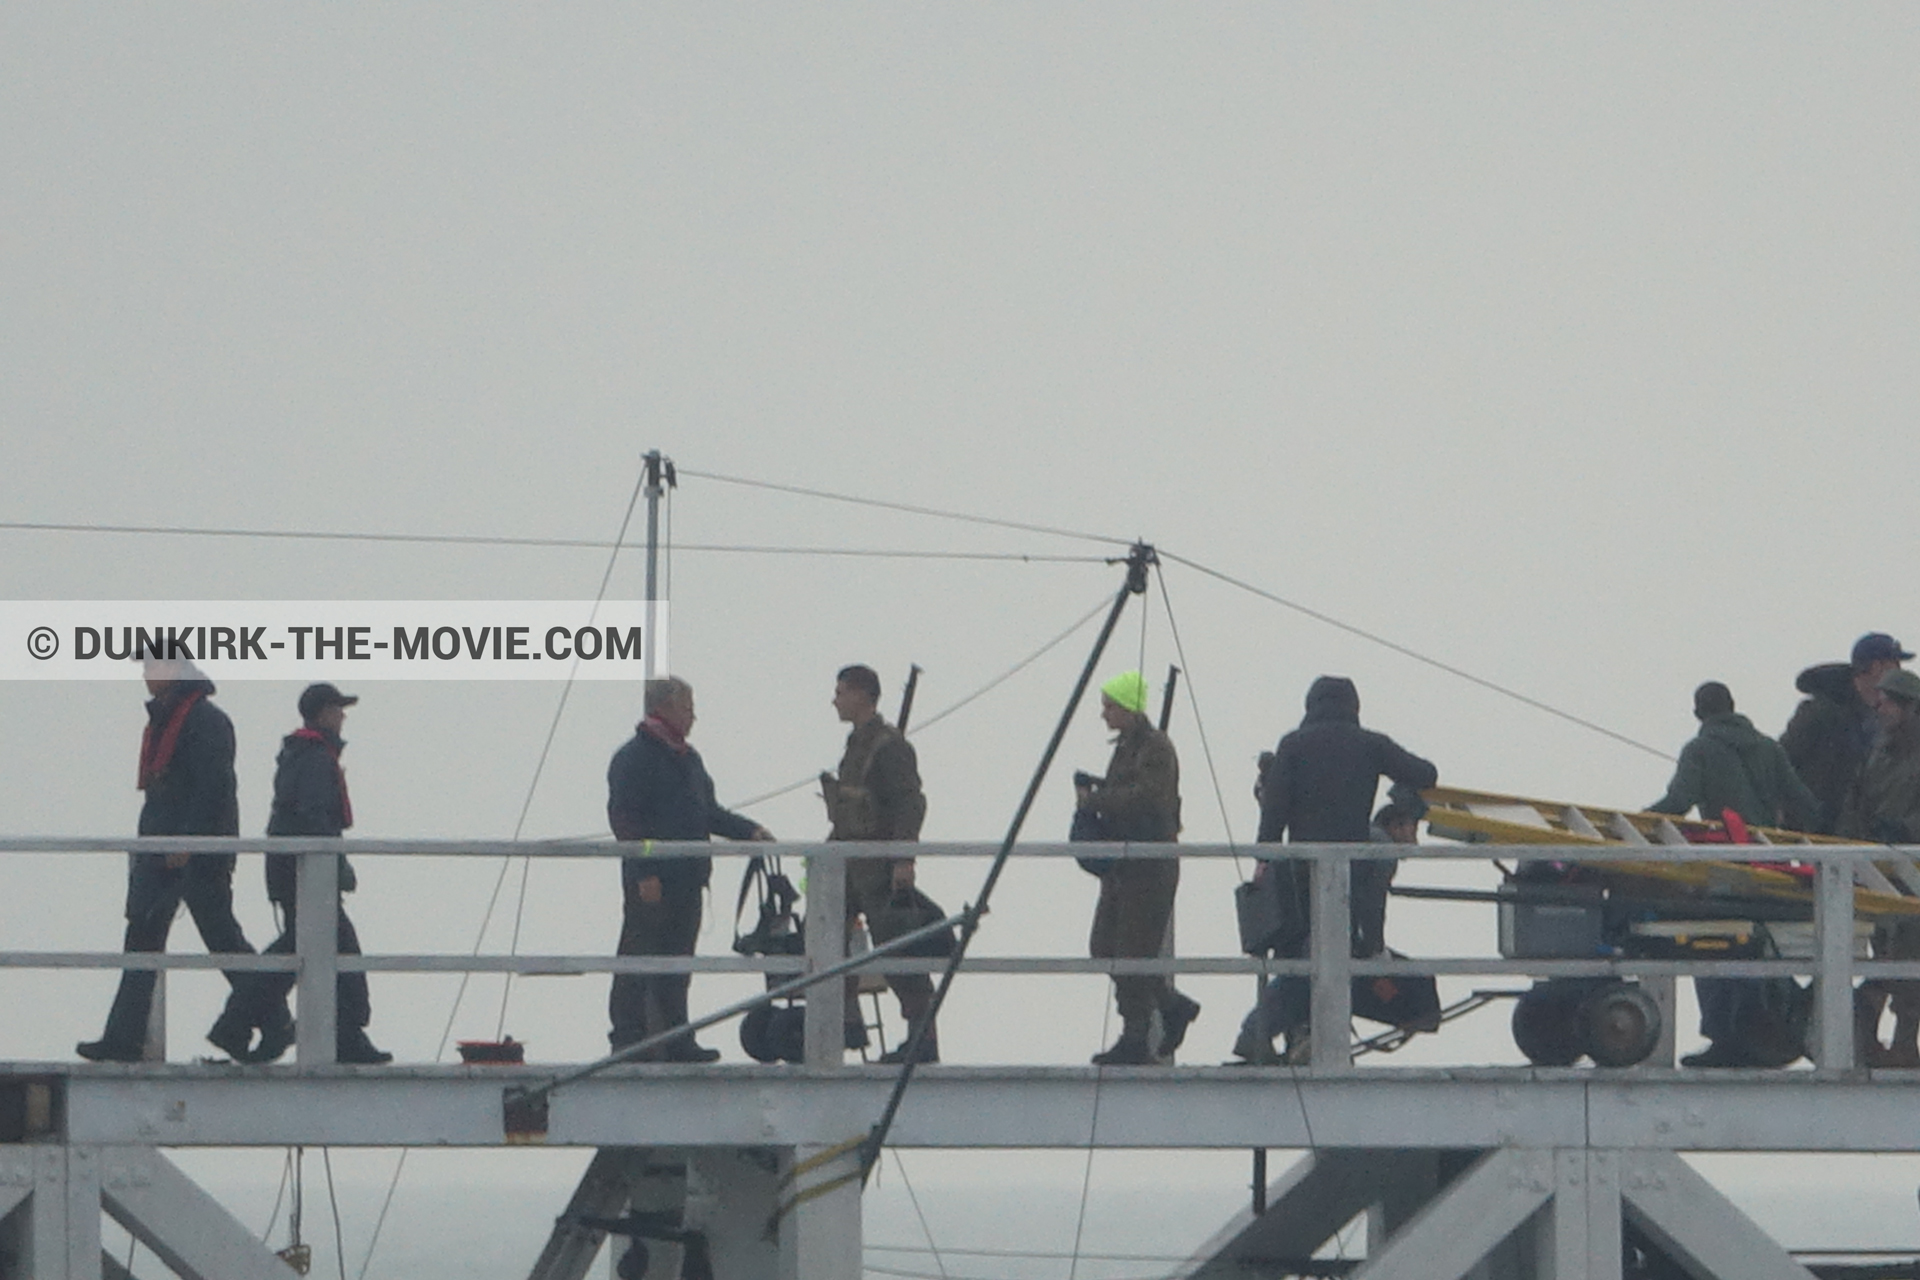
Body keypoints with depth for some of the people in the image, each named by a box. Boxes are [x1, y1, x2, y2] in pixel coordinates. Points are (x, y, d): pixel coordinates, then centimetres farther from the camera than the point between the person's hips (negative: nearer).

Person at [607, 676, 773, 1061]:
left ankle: (675, 1041, 15)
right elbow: (624, 819, -15)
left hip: (686, 881, 8)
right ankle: (628, 1038, -2)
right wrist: (644, 872, -21)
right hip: (650, 883, -8)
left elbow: (709, 813, 25)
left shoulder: (688, 759, 18)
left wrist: (749, 830, 11)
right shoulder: (633, 758, -9)